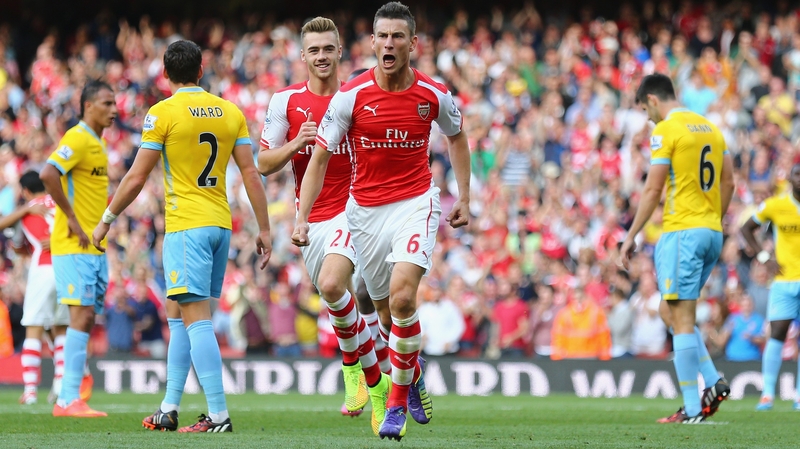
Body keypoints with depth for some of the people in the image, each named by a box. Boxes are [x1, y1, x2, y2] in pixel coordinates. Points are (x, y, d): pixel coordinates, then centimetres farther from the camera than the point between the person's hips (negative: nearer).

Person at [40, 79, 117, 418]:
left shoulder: (98, 142, 17)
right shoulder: (78, 139, -13)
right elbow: (48, 174, -27)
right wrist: (71, 218, -21)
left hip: (94, 246, 9)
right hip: (74, 246, -9)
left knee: (86, 319, 7)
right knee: (81, 316, -13)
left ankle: (67, 398, 10)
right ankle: (69, 400, -13)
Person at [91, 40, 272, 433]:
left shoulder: (162, 114, -7)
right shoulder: (231, 112, 8)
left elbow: (136, 178, -6)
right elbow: (250, 173, 6)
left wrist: (106, 220, 6)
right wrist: (264, 229, 10)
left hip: (186, 226, -6)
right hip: (221, 224, 6)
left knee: (196, 320, -10)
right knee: (178, 315, 17)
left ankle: (218, 415, -18)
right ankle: (169, 409, 17)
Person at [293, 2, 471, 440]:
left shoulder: (435, 95, -6)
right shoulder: (351, 96, -10)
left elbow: (456, 136, 16)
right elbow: (319, 157, -5)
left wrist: (463, 198, 13)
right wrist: (301, 219, -13)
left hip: (416, 202, -1)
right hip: (365, 209, 2)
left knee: (402, 296, -23)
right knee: (387, 309, 10)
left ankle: (398, 400, -8)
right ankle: (413, 371, 43)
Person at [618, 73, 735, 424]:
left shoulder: (666, 130, -9)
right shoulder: (710, 128, 14)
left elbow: (653, 190, -12)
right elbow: (728, 182, 16)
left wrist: (631, 237, -6)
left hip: (682, 232, -8)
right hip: (712, 232, 8)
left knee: (681, 320, -6)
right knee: (673, 314, 18)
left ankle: (692, 410, -8)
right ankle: (714, 383, 4)